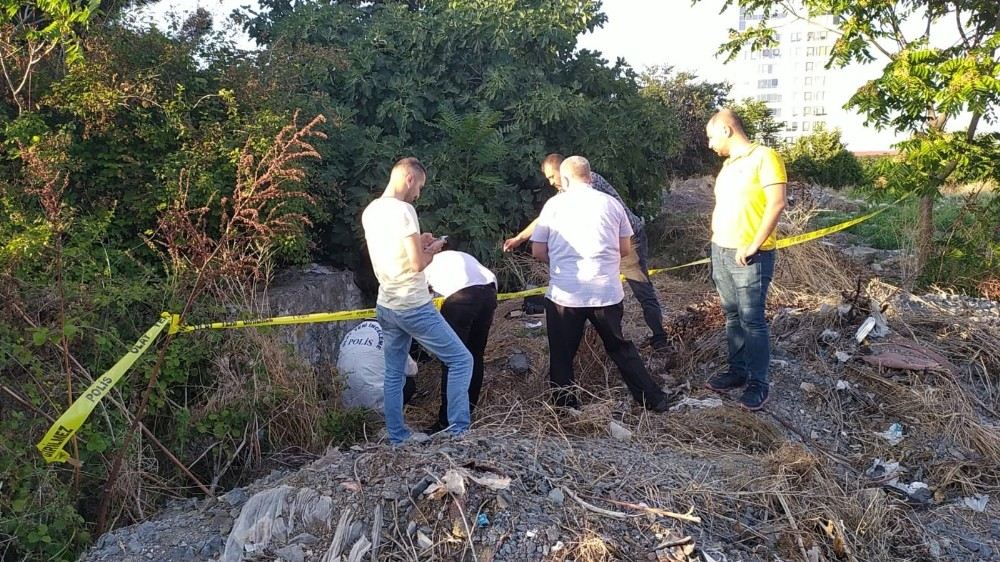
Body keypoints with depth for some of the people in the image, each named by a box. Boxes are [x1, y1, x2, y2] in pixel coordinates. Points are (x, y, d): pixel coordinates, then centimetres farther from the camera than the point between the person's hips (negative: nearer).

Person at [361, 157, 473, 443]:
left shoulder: (370, 211, 8)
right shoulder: (403, 210, -18)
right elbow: (417, 264, -21)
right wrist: (432, 249, -2)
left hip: (386, 307, 9)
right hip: (414, 307, -9)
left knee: (394, 374, 15)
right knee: (461, 360, 1)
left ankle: (397, 437, 21)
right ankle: (458, 432, 0)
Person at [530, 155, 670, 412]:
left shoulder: (554, 204, 1)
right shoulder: (611, 203, 6)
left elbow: (538, 252, 2)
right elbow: (625, 249, 11)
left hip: (565, 293, -2)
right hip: (607, 292, 3)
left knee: (562, 355, 11)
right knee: (621, 348, 17)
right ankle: (653, 400, 21)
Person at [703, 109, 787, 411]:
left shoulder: (764, 156, -11)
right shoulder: (728, 164, 15)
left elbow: (777, 203, -18)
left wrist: (753, 246, -18)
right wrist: (716, 239, 12)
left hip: (749, 257, -8)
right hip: (720, 251, 8)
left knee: (752, 320, -3)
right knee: (732, 316, 14)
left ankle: (758, 382, 7)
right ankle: (737, 370, 25)